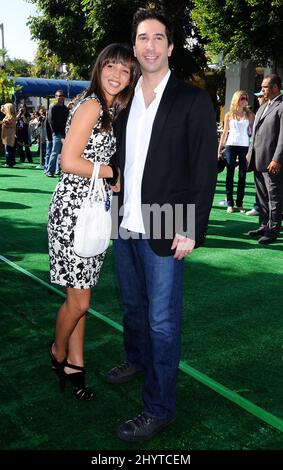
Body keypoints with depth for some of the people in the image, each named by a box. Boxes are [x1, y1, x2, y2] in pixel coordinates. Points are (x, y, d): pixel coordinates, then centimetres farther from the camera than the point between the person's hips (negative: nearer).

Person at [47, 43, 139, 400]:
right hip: (73, 208, -8)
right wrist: (115, 173, -10)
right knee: (79, 301, -1)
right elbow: (69, 162, -19)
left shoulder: (112, 110, 16)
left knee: (80, 297, 14)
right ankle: (58, 353, 26)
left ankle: (74, 365, 26)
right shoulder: (91, 105, -12)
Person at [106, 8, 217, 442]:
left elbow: (205, 170, -9)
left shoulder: (193, 101, -6)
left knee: (162, 320, 2)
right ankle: (137, 359, 45)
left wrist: (191, 230, -13)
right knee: (132, 304, 21)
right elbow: (120, 159, 13)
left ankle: (159, 408, 15)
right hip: (124, 227, 6)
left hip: (164, 231, -5)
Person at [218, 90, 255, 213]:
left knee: (242, 176, 2)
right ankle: (230, 203, 4)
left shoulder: (250, 115, 6)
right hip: (231, 146, 0)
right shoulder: (229, 115, 8)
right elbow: (225, 133, 10)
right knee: (230, 175, 0)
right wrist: (219, 150, 7)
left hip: (245, 147, 0)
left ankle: (239, 203, 9)